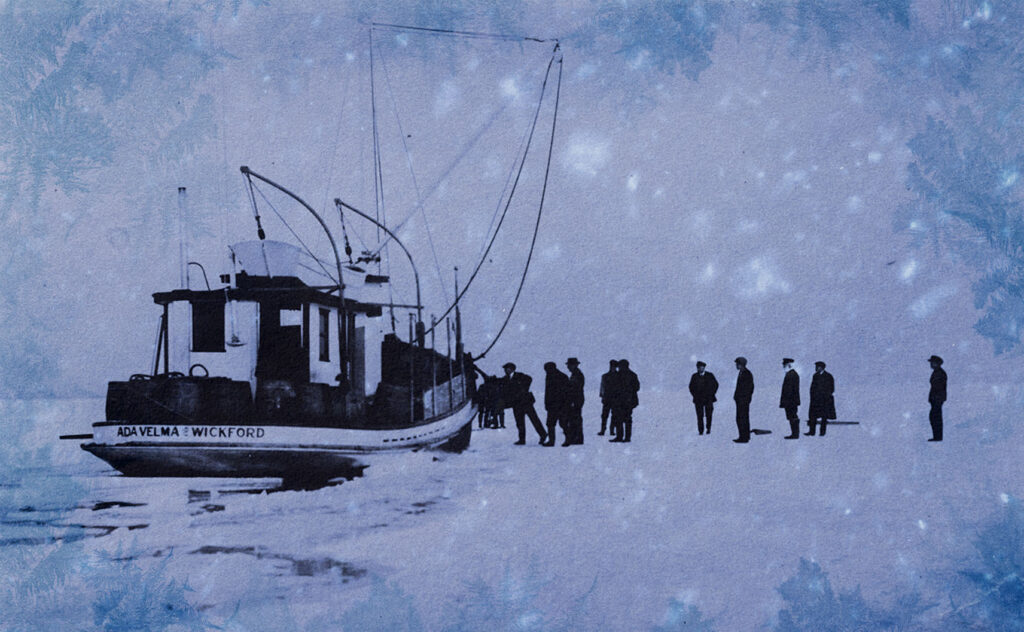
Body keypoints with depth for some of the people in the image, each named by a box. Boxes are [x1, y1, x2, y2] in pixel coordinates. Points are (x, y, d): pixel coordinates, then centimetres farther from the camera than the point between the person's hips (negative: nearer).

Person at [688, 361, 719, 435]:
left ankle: (708, 429, 13)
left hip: (708, 399, 0)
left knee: (708, 415, -2)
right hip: (698, 400, 1)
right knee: (700, 416, -5)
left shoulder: (710, 375, 5)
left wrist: (711, 394, 2)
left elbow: (715, 384, 10)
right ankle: (701, 431, -3)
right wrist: (695, 395, 3)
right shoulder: (694, 376, 9)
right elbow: (691, 387, 14)